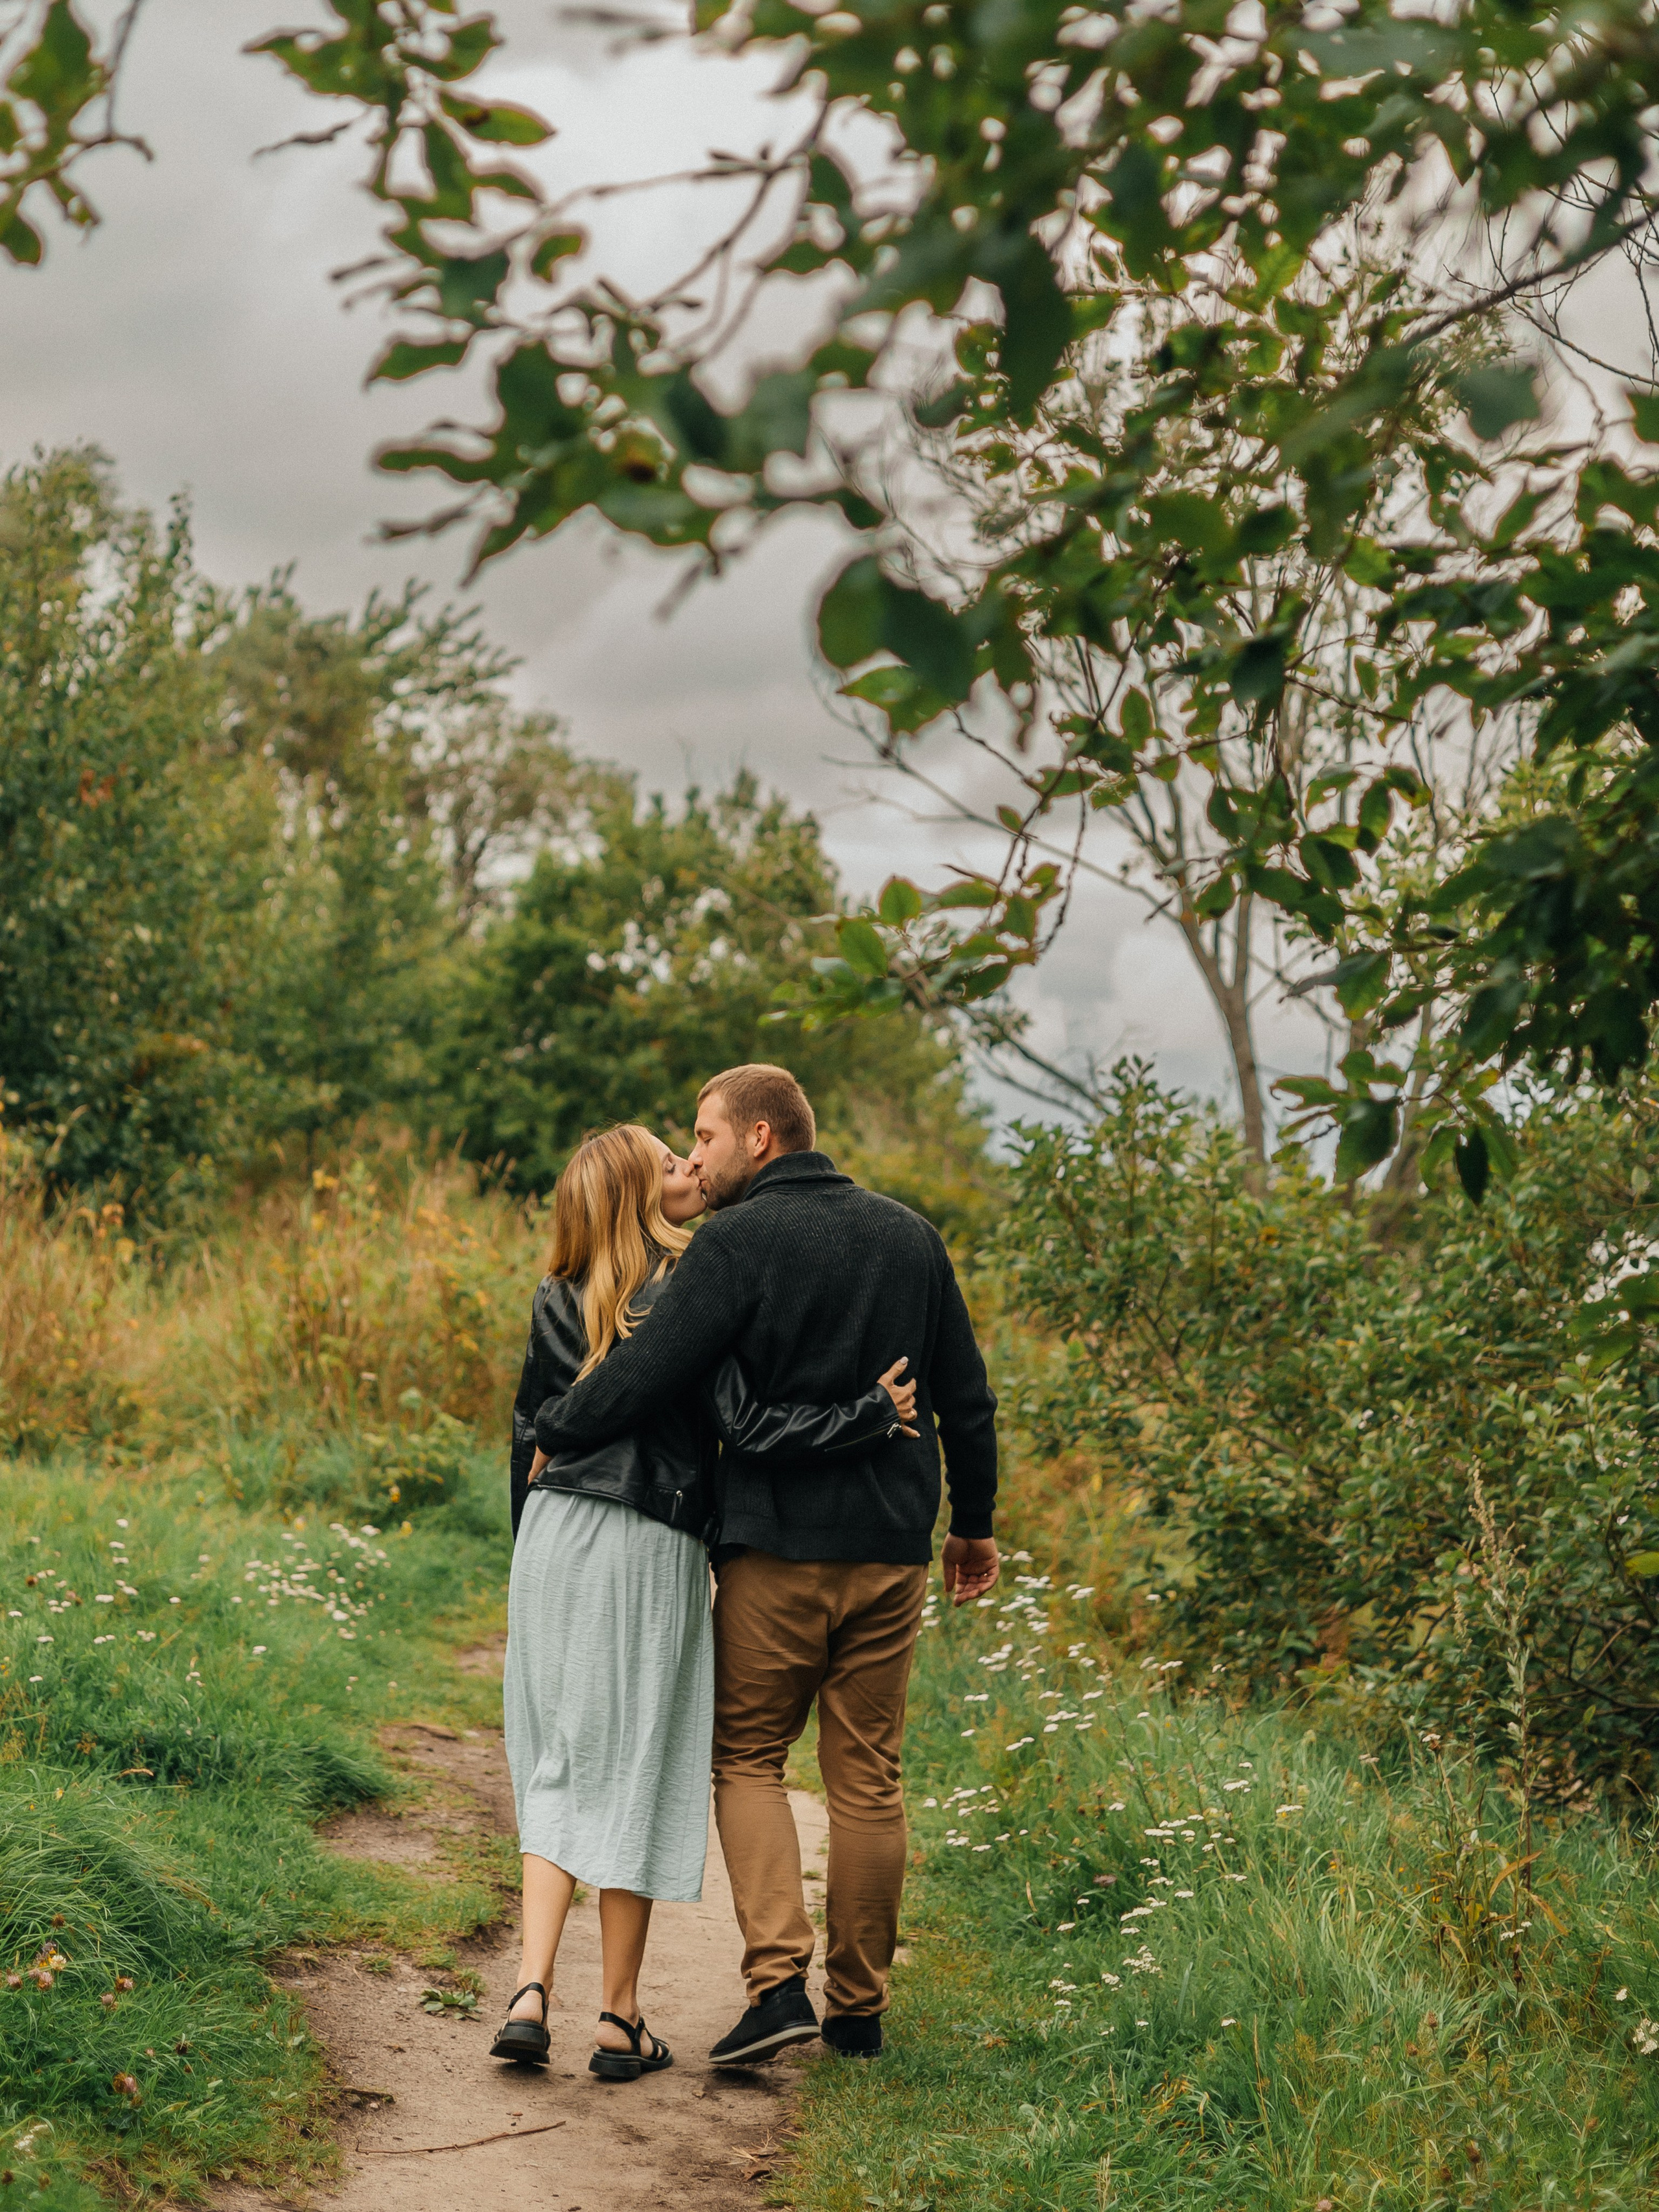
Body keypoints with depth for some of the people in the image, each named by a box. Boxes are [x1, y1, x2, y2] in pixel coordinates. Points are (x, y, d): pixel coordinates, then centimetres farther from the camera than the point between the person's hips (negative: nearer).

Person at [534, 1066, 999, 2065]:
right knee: (867, 1776, 10)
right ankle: (859, 2004, 15)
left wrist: (548, 1429, 1)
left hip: (775, 1547, -4)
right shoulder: (909, 1234, 9)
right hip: (893, 1550, 4)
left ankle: (779, 1978, -6)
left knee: (748, 1757, 9)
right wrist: (974, 1522, 22)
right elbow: (967, 1397, 12)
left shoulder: (737, 1241, -9)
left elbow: (645, 1375, -16)